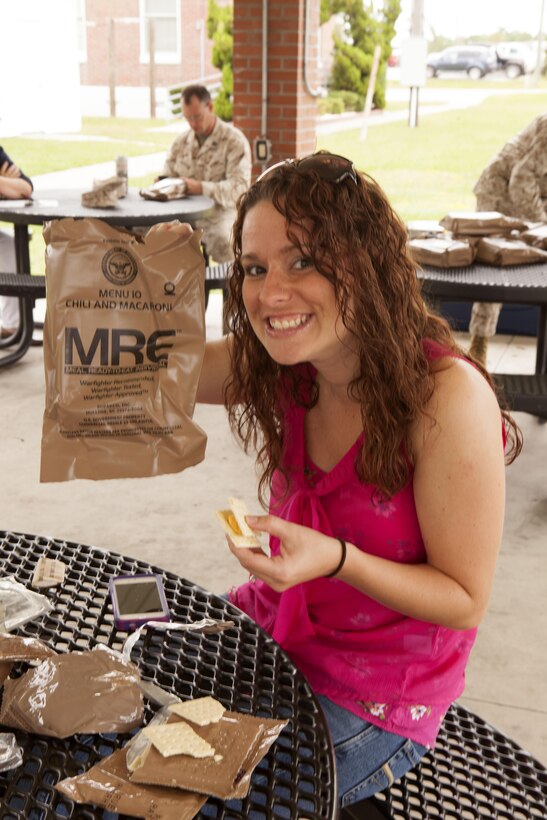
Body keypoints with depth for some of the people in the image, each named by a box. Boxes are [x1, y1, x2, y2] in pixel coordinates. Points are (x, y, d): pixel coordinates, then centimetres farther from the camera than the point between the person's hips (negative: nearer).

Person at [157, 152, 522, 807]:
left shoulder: (449, 397, -28)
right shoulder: (283, 364, -10)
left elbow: (464, 601, -19)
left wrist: (337, 559, -34)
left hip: (376, 700, -5)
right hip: (277, 629, 6)